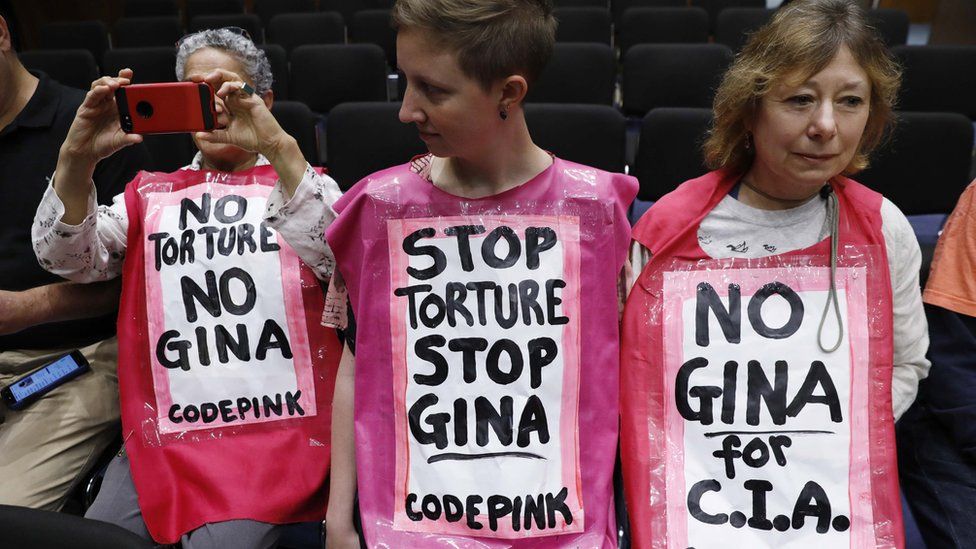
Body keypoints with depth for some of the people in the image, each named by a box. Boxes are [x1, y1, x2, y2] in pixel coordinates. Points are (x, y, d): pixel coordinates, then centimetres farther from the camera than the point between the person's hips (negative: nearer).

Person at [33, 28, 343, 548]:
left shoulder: (301, 182, 9)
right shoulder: (150, 193, 18)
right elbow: (66, 258, 4)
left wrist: (280, 149, -24)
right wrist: (77, 158, -13)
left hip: (277, 429, -3)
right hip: (162, 434, 4)